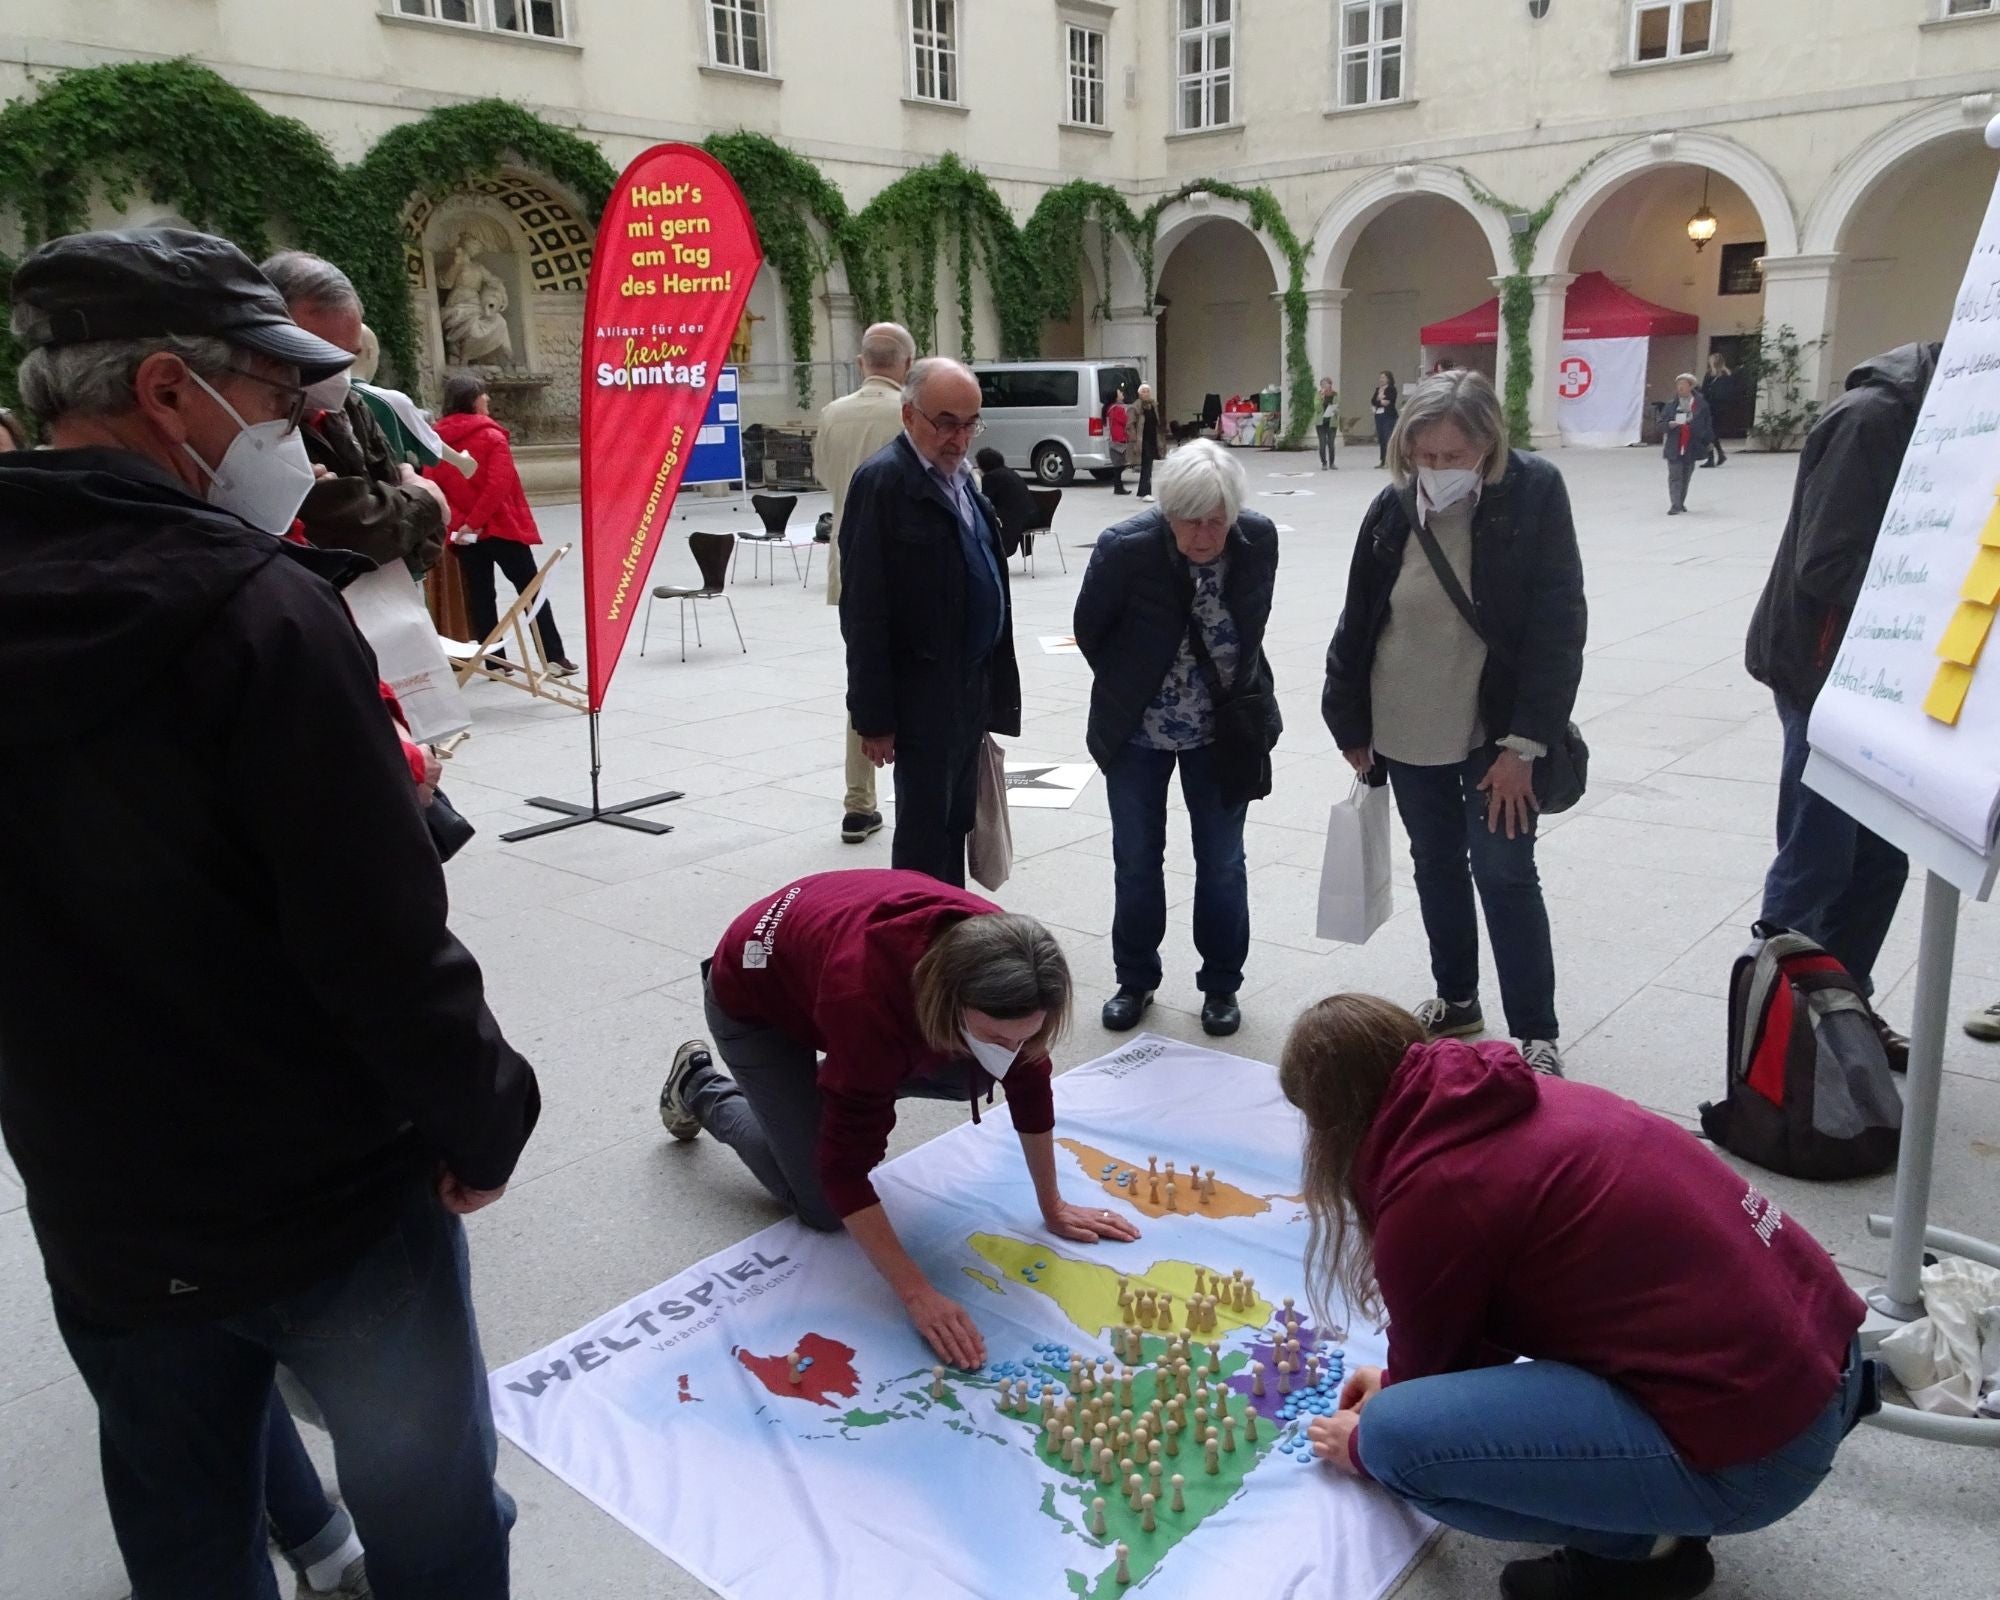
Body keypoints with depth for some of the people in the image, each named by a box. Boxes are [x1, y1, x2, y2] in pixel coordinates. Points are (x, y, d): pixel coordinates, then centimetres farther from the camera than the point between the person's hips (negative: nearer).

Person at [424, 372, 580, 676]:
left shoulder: (436, 439, 4)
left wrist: (458, 521, -8)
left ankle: (495, 661, 13)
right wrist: (475, 522, -16)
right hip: (501, 526, -4)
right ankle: (554, 657, 3)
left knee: (479, 595, 11)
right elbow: (499, 485, -21)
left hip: (462, 532, 4)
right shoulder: (490, 436, -9)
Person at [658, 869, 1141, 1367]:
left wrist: (1052, 1206, -4)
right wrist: (917, 1294, -37)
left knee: (972, 1078, -7)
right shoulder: (867, 998, -44)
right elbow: (846, 1166, -37)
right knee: (823, 1207, -6)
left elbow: (1029, 1081, -11)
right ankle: (701, 1088, 16)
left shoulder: (999, 962, -27)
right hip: (754, 995, -5)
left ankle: (831, 1084, 17)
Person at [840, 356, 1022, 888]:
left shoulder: (958, 476, 12)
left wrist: (991, 686, 16)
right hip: (924, 694, -8)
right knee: (924, 836, 1)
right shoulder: (883, 480, -14)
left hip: (972, 688, 8)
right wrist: (874, 715, -17)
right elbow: (864, 611, -17)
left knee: (955, 826, 16)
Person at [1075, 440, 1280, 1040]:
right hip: (1138, 732, -1)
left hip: (1221, 731, 1)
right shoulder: (1124, 547, -22)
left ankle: (1221, 986, 29)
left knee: (1222, 863, 10)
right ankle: (1135, 981, 31)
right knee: (1136, 860, 12)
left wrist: (1240, 696, 6)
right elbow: (1089, 630, -5)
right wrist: (1130, 688, 5)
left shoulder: (1259, 540, -16)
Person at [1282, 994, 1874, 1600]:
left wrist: (1362, 1446, 24)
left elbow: (1433, 1361, 4)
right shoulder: (1522, 1102, 8)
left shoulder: (1428, 1195, -16)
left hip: (1754, 1443, -9)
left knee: (1396, 1438, -14)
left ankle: (1644, 1544, 5)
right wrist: (1396, 1381, 31)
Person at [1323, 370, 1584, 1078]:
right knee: (1436, 865, 15)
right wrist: (1351, 725, 5)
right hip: (1406, 729, 4)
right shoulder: (1392, 508, -5)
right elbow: (1357, 621, 3)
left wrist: (1522, 744, -17)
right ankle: (1456, 999, 33)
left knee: (1504, 871, -2)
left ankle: (1535, 1033, 11)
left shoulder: (1534, 493, -14)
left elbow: (1558, 625, -15)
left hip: (1494, 729, -4)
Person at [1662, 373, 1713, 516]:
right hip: (1674, 445, -1)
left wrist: (1708, 441, 5)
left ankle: (1681, 502, 23)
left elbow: (1708, 423, 7)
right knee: (1675, 476, -8)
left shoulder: (1701, 404, 1)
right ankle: (1675, 505, -11)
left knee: (1686, 475, 11)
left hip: (1692, 445, 1)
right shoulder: (1672, 403, 2)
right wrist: (1669, 424, -14)